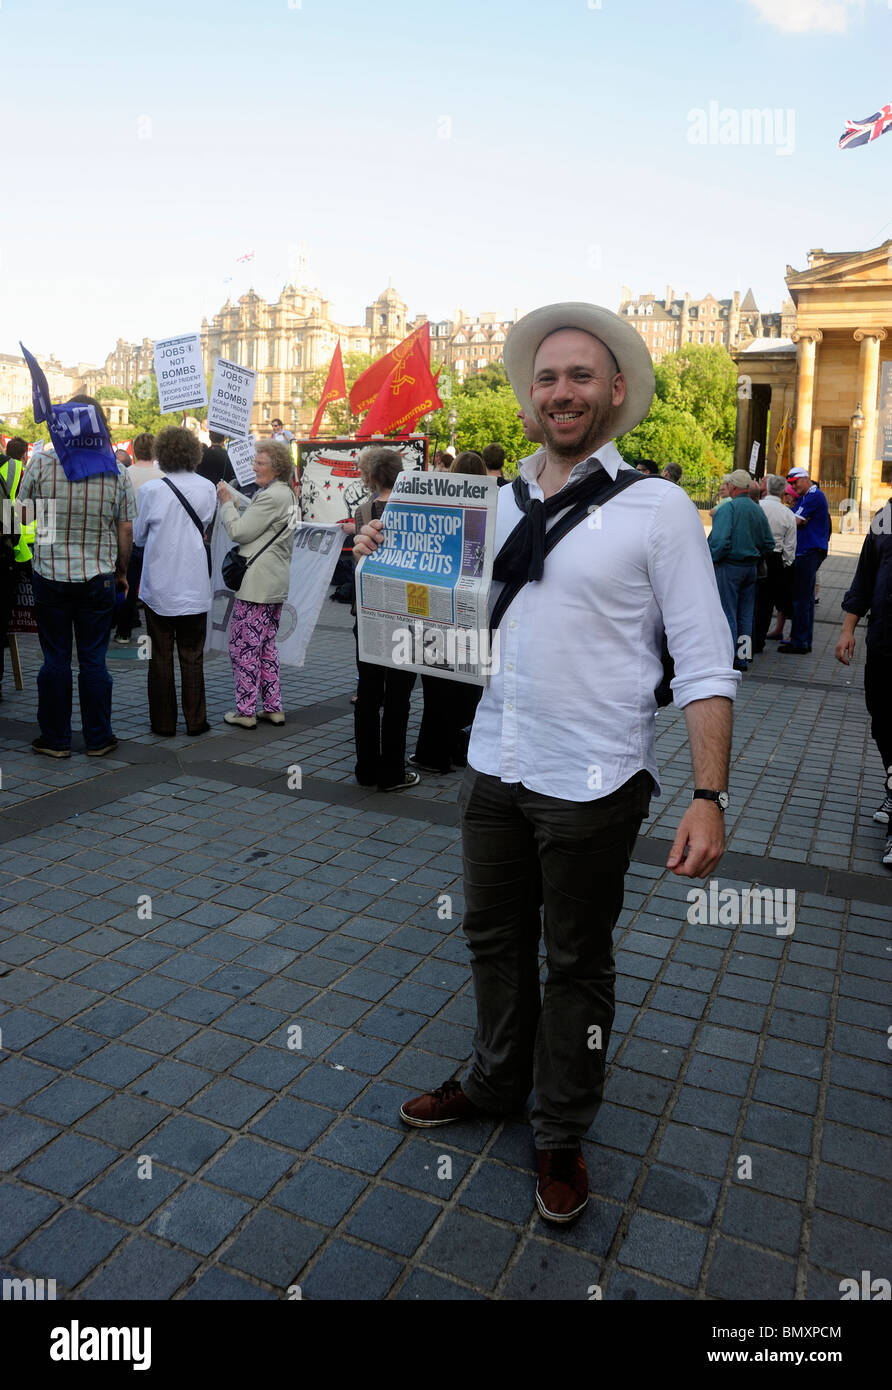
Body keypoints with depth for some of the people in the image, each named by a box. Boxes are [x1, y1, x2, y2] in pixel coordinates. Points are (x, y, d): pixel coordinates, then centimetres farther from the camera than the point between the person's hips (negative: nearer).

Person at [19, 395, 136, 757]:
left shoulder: (41, 463, -8)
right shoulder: (117, 471, -5)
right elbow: (126, 529, -1)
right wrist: (121, 572, 11)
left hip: (50, 574, 0)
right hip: (98, 577, 1)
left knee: (55, 659, 8)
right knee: (93, 659, 8)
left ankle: (55, 739, 16)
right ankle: (98, 738, 15)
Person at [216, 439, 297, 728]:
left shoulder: (271, 496, -16)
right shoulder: (286, 493, 16)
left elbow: (239, 531, -13)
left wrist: (227, 502, -2)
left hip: (256, 584, -10)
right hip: (276, 582, 10)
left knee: (243, 645, -3)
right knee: (267, 645, 15)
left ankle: (245, 711, 2)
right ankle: (273, 708, 19)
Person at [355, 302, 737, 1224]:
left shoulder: (657, 508, -8)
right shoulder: (499, 505, 6)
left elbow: (705, 666, -11)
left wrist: (709, 796, -18)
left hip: (592, 785, -5)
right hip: (493, 767, 5)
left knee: (576, 964, 12)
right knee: (493, 938, 20)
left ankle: (561, 1136, 35)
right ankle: (497, 1081, 46)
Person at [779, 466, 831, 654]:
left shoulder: (815, 496, -12)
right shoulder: (803, 497, 20)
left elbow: (794, 521, -15)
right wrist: (799, 520, -8)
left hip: (810, 552, -10)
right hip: (805, 552, 10)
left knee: (801, 598, -10)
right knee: (806, 598, 13)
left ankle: (799, 643, -8)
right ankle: (804, 639, 20)